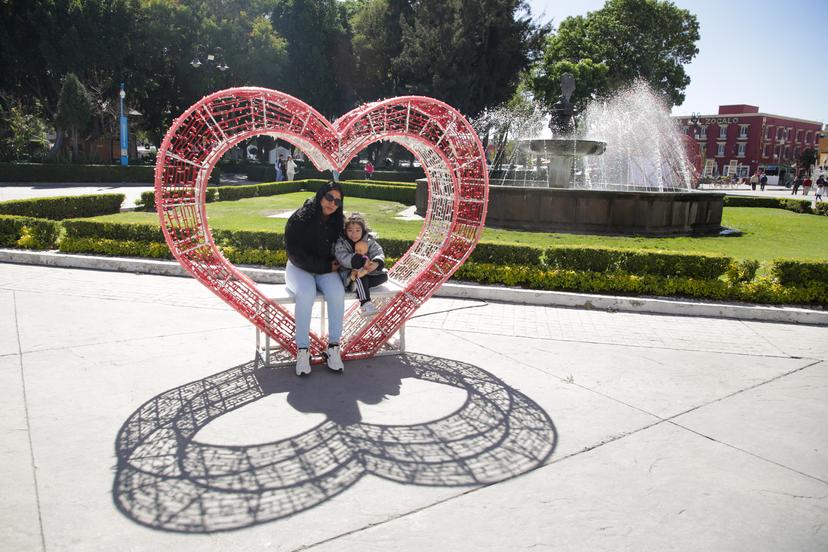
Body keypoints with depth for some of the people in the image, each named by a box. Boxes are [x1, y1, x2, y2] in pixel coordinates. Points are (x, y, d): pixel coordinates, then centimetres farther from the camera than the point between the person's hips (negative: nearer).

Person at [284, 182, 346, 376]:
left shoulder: (338, 222, 2)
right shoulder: (299, 219, -13)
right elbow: (296, 255, -14)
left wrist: (336, 263, -3)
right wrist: (326, 267, -14)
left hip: (326, 269, 3)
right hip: (299, 268, -3)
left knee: (337, 292, -29)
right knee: (306, 294, -35)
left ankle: (333, 347, -21)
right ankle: (302, 350, -27)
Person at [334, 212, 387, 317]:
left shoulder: (369, 241, 1)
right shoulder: (341, 243, -11)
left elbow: (378, 253, -10)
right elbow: (343, 258, -27)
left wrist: (376, 263, -36)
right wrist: (362, 261, -39)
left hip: (365, 270, 5)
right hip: (348, 274, -5)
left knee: (383, 275, -13)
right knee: (360, 274, -37)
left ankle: (358, 286, -26)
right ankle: (365, 303, -38)